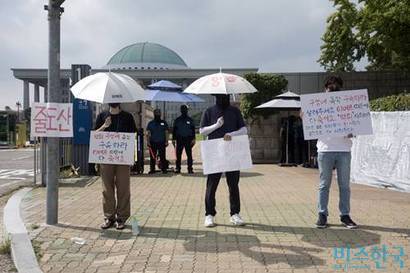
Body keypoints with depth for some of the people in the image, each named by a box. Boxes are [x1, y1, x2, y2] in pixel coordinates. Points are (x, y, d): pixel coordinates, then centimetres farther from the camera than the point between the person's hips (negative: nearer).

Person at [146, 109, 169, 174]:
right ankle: (152, 169, 5)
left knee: (163, 157, -3)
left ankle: (164, 169, 1)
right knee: (152, 157, 0)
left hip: (162, 143, 0)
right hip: (153, 143, 1)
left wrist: (166, 141, -1)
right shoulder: (150, 123, 11)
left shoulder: (164, 123, 12)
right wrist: (148, 141, -5)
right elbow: (148, 133, 7)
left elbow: (166, 133, 9)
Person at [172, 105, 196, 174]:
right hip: (179, 139, 1)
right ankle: (178, 168, 6)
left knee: (189, 155, -3)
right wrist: (173, 139, 3)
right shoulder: (177, 120, 11)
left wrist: (193, 139, -2)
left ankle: (190, 168, 0)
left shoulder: (190, 120, 10)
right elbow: (174, 130, 12)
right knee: (178, 155, 0)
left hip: (188, 139, -1)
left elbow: (193, 130, 8)